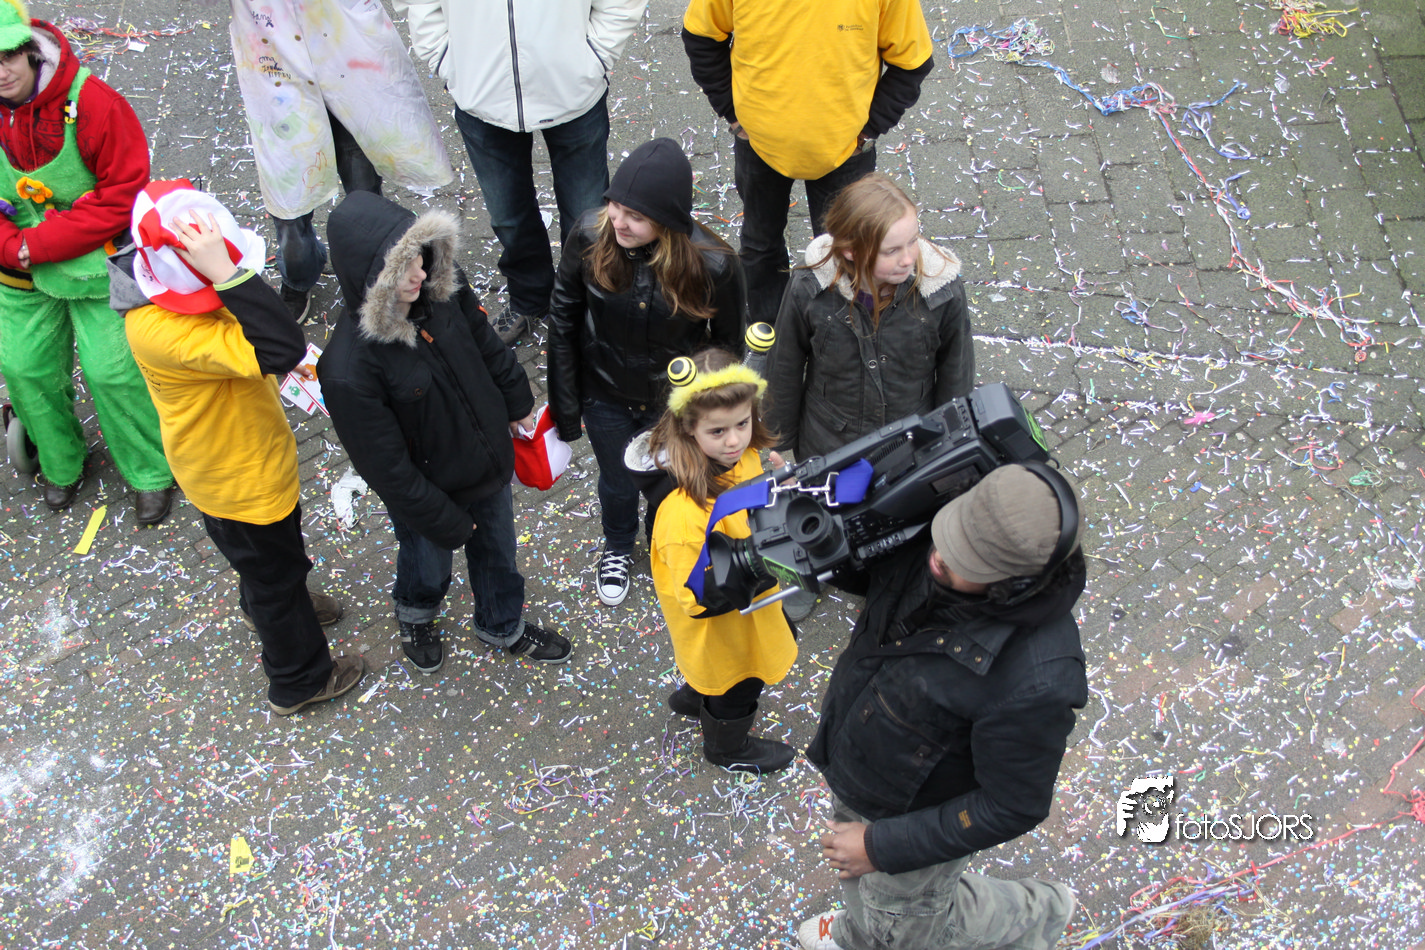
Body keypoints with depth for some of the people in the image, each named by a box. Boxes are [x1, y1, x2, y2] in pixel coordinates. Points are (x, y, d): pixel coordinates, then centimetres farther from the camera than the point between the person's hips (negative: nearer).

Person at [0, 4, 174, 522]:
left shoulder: (90, 102, -23)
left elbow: (124, 191, -21)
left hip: (95, 263, -4)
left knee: (112, 371, -1)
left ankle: (152, 473, 22)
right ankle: (61, 463, 39)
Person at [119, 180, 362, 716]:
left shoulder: (192, 285, -16)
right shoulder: (157, 330, -44)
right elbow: (278, 350, -54)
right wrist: (227, 274, -57)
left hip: (257, 454, 8)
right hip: (237, 484, -8)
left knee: (279, 540, 35)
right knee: (274, 569, 17)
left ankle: (264, 606, 67)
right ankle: (300, 680, 44)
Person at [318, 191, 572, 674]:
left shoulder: (442, 288, -22)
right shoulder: (348, 370, -38)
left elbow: (486, 343, 1)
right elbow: (387, 467, -27)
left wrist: (516, 399, 14)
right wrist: (442, 519, -17)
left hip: (489, 463, 5)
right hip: (429, 487, -5)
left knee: (498, 550, 29)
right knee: (428, 567, 26)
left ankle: (504, 626, 60)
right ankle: (415, 616, 64)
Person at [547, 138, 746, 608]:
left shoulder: (714, 265, -30)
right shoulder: (591, 236, -25)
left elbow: (727, 345, -12)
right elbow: (563, 322, -10)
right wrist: (565, 406, -4)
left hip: (675, 403, -1)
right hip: (605, 396, 1)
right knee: (618, 482, 27)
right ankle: (618, 549, 62)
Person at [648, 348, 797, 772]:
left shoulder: (744, 458, -16)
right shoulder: (683, 513, -41)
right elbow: (700, 600, -33)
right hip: (719, 629, -7)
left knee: (717, 675, 34)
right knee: (737, 688, 23)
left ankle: (692, 697, 66)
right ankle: (728, 748, 55)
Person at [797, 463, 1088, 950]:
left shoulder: (1034, 682, -41)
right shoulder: (921, 547, -24)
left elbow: (1011, 809, -26)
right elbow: (871, 575, 0)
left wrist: (883, 846, -20)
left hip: (917, 815, -6)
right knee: (859, 880, 34)